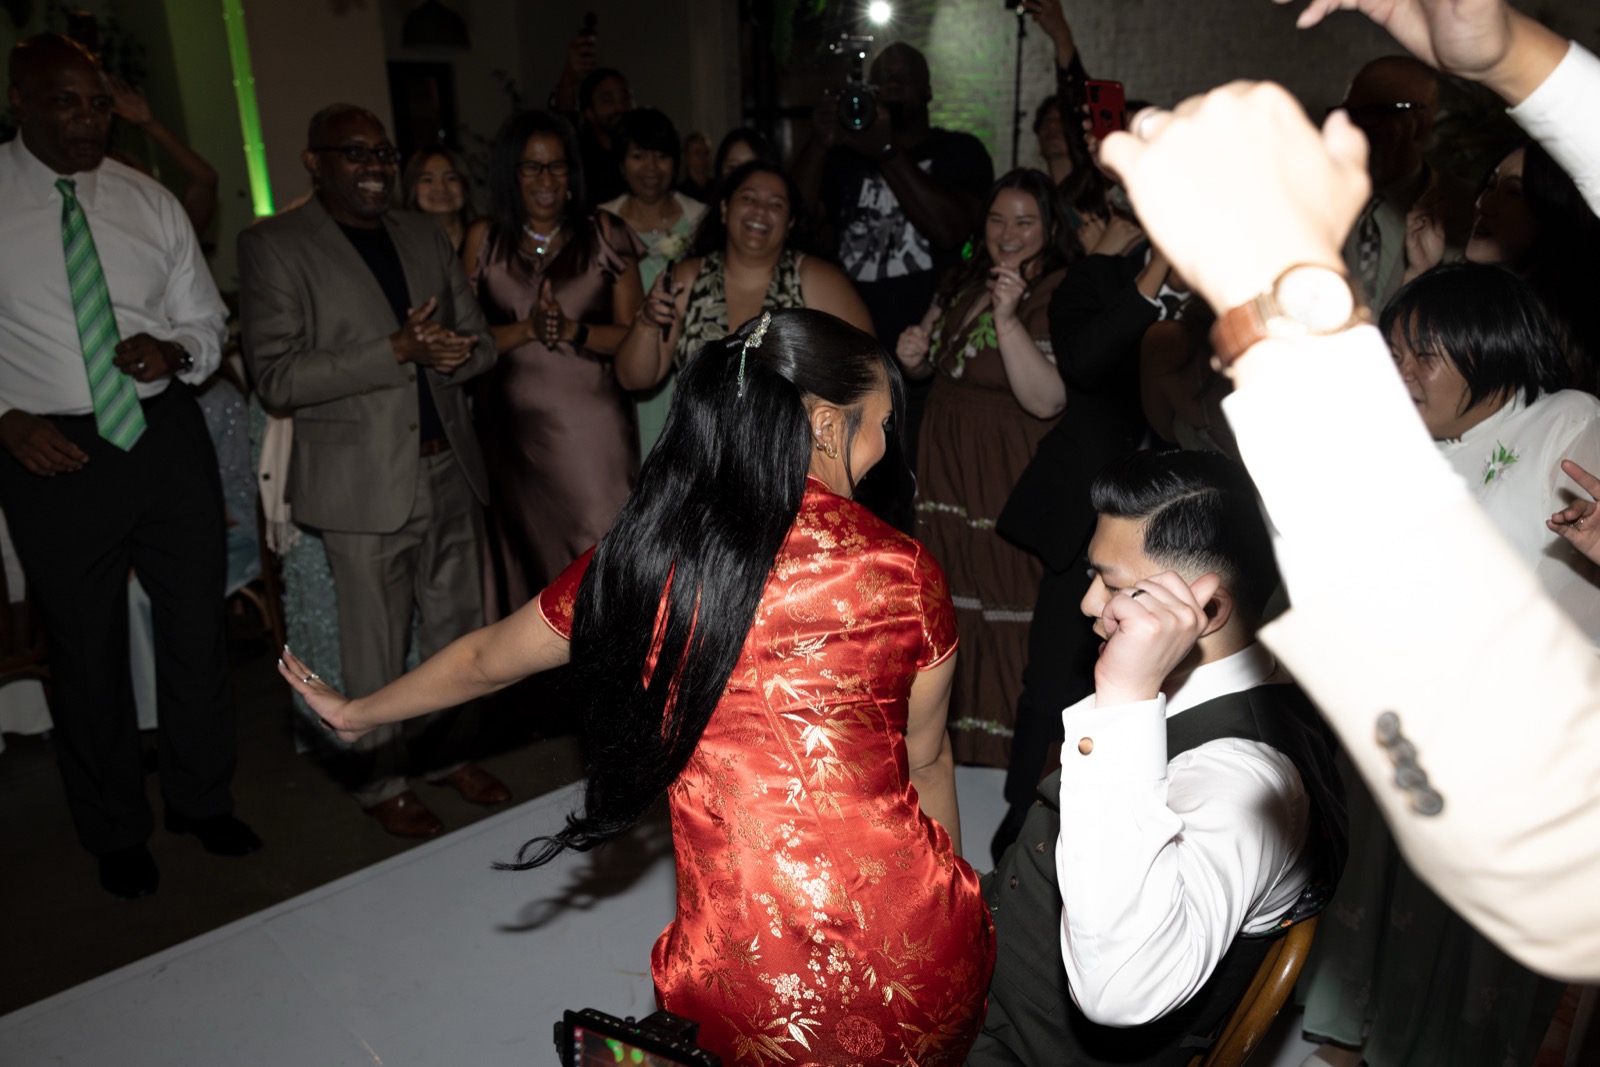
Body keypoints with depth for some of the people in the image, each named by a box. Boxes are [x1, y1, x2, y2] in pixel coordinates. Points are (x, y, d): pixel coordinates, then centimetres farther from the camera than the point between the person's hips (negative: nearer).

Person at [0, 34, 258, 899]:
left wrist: (174, 352, -10)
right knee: (85, 647, 9)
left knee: (196, 620, 11)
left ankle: (201, 798, 33)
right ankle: (115, 833, 29)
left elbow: (207, 320, 11)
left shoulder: (149, 202, 6)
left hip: (166, 434, 3)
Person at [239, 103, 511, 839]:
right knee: (376, 650, 5)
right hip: (364, 484, -5)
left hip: (447, 469, 6)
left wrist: (449, 353, -8)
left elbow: (478, 340, 16)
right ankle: (379, 782, 25)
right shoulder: (272, 246, -4)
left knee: (455, 631, 15)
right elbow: (277, 378, -13)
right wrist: (397, 352, -20)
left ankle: (445, 754, 34)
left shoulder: (425, 236, 14)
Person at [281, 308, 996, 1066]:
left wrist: (357, 711, 37)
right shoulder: (904, 574, -6)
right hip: (922, 977, 0)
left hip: (748, 999, 1)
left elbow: (486, 659, 16)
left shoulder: (639, 561, -1)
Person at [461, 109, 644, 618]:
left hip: (591, 423, -2)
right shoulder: (484, 240, 4)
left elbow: (633, 336, -1)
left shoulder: (603, 233, 0)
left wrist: (573, 330, -16)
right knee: (529, 552, 14)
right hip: (512, 424, 2)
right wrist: (526, 329, -14)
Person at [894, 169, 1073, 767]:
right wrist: (913, 353, -1)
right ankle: (956, 735, 32)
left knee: (1009, 606, -2)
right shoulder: (963, 283, 10)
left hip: (1015, 484, -7)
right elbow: (928, 363, 22)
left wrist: (1007, 317, -29)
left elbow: (1046, 400, -24)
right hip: (947, 473, 7)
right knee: (952, 601, 15)